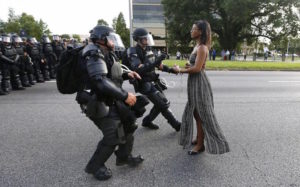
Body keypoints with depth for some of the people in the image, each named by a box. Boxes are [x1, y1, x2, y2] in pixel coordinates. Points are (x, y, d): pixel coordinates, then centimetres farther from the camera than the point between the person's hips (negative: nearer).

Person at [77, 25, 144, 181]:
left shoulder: (105, 54, 13)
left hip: (110, 101, 10)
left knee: (127, 125, 15)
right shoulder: (94, 55, -20)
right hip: (100, 104, -10)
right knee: (113, 136, -8)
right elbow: (101, 82, -33)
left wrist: (126, 74, 6)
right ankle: (95, 166, 15)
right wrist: (125, 95, -31)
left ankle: (124, 157, 34)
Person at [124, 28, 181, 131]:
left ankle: (147, 121, 30)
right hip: (145, 85, -8)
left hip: (154, 82, 8)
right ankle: (177, 125, 7)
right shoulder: (133, 53, -16)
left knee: (161, 104, 14)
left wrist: (170, 69, 7)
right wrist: (156, 61, -37)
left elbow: (157, 63, 18)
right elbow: (139, 70, -31)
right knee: (164, 104, -7)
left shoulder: (148, 50, 8)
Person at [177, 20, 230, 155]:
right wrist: (188, 66, -1)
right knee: (196, 113, 17)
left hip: (199, 82, -10)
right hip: (194, 82, 10)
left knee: (201, 114, -1)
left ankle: (200, 145, 10)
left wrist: (181, 71, -11)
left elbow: (197, 68, -22)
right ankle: (199, 139, 31)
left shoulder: (202, 48, -16)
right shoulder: (198, 46, 14)